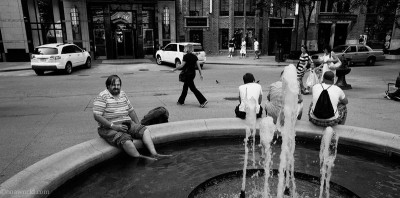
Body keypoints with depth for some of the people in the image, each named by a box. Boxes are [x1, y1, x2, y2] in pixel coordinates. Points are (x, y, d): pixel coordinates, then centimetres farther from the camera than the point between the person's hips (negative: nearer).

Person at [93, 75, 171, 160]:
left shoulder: (123, 94, 12)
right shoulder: (102, 97, -9)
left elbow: (131, 111, 19)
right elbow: (97, 116, -17)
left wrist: (138, 125, 8)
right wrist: (114, 126, -23)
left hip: (127, 124, 7)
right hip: (109, 129, -6)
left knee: (145, 130, -12)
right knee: (125, 139, -33)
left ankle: (154, 154, -22)